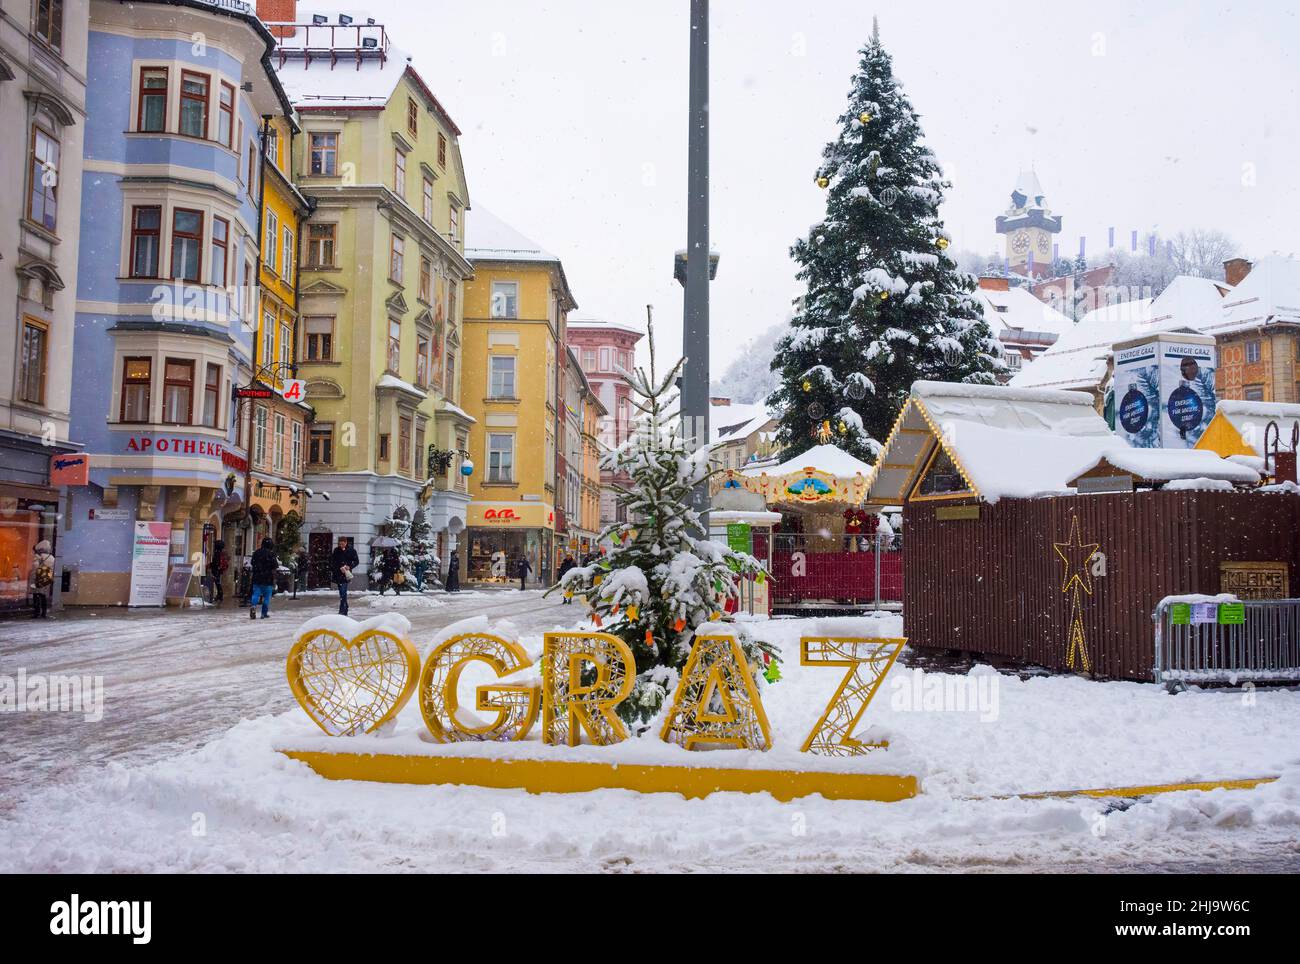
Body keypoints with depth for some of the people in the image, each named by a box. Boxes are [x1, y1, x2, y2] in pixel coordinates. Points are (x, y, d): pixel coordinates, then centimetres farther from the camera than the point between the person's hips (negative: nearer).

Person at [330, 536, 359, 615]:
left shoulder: (351, 551, -1)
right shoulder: (336, 550, 5)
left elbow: (356, 561, 3)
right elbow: (332, 562, 3)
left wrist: (350, 567, -14)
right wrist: (340, 568, -12)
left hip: (346, 574, -4)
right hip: (338, 574, 4)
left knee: (343, 592, -13)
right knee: (341, 592, 10)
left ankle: (342, 611, -16)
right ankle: (345, 609, 21)